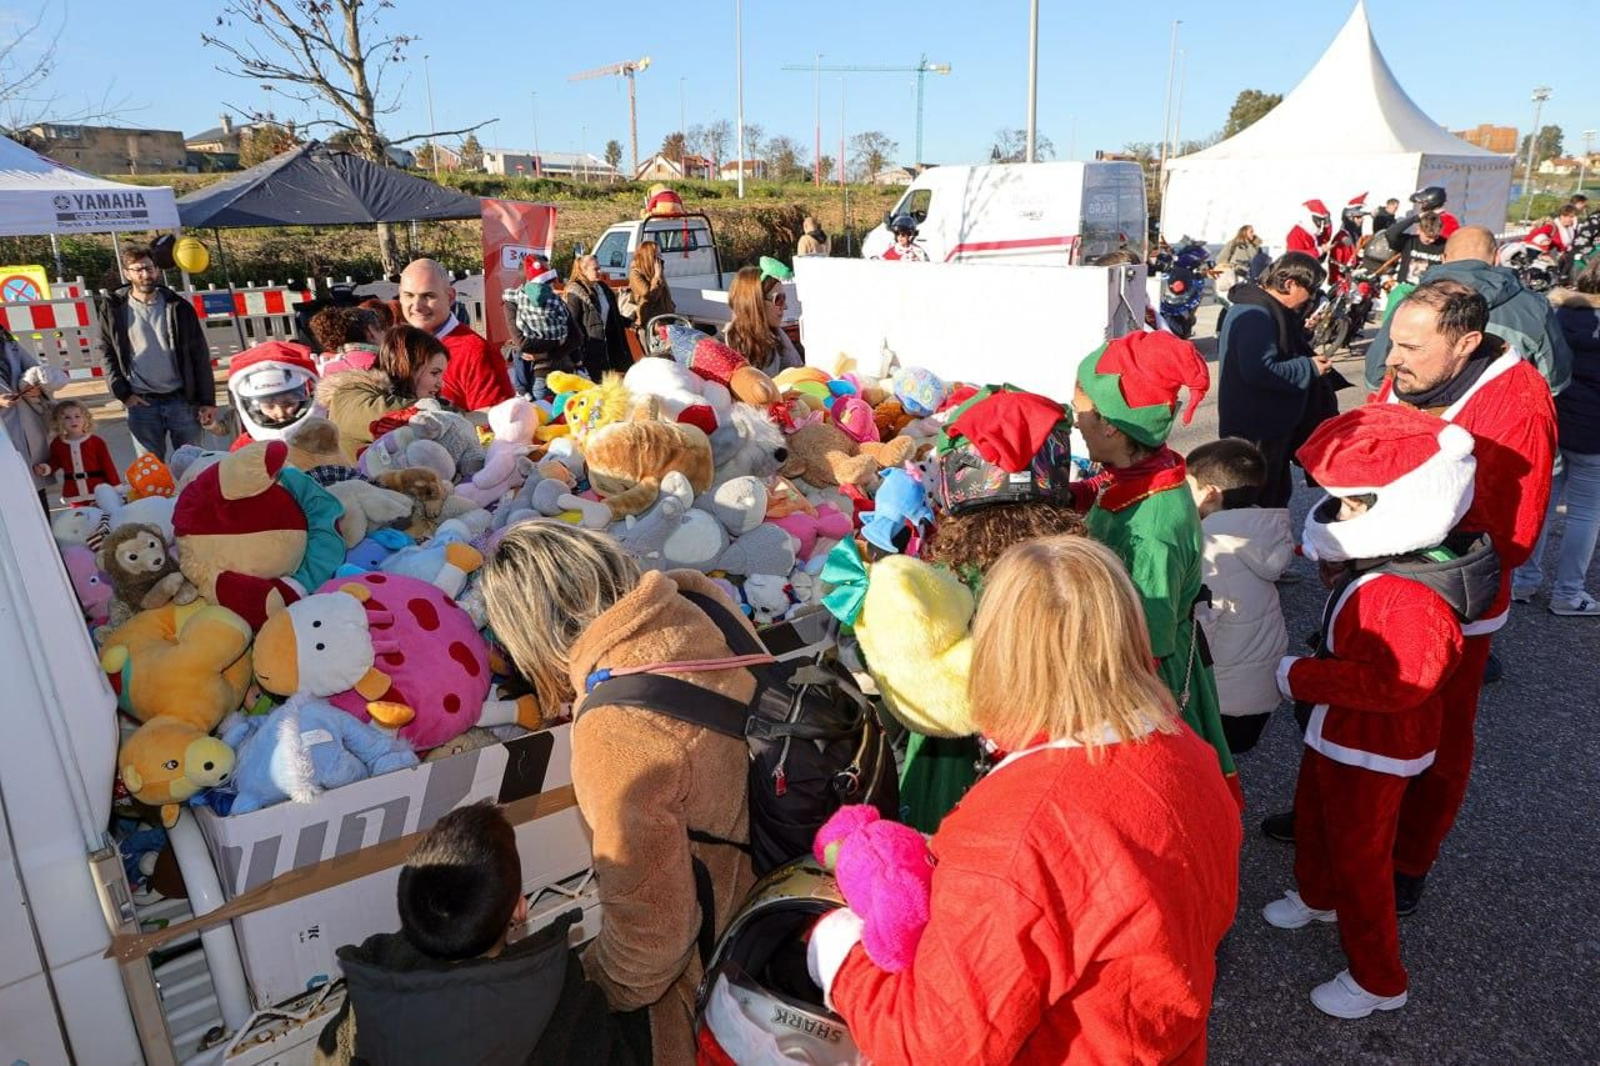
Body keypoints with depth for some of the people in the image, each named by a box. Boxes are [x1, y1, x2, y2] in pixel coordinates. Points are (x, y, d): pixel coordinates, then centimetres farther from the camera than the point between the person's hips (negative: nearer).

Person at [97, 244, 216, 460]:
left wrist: (208, 400, -3)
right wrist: (122, 393, -4)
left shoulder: (178, 306, 2)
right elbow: (106, 353, 6)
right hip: (141, 404, 0)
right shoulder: (114, 308, 2)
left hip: (182, 400, 0)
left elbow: (200, 355, 1)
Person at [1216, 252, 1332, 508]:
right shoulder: (1256, 315, -23)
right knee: (1258, 503, -2)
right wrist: (1309, 368, -21)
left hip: (1271, 425, 11)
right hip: (1256, 432, -11)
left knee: (1279, 492, 23)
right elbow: (1259, 371, -34)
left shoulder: (1266, 309, 11)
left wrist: (1309, 358, 9)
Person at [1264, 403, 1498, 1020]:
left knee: (1359, 858, 8)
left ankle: (1378, 981, 29)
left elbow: (1397, 682, -39)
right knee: (1313, 818, 30)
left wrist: (1303, 678, -29)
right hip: (1334, 731, 9)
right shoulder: (1374, 563, -5)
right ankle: (1317, 897, 58)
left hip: (1372, 750, -9)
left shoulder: (1413, 600, -35)